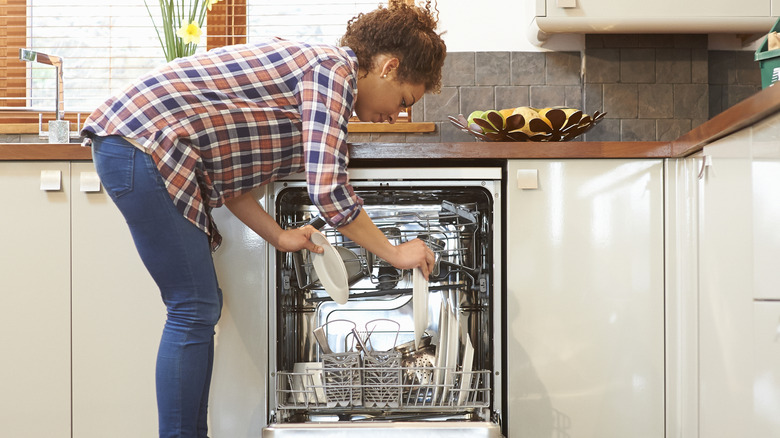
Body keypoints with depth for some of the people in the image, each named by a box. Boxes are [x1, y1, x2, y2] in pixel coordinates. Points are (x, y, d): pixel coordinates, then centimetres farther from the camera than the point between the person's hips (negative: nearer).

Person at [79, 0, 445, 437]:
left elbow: (227, 170, 19)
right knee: (195, 308, -6)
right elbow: (328, 190, -19)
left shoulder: (308, 62, 20)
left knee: (201, 306, 12)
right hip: (143, 143, -10)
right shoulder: (336, 67, -9)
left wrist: (278, 235, 13)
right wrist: (394, 253, -7)